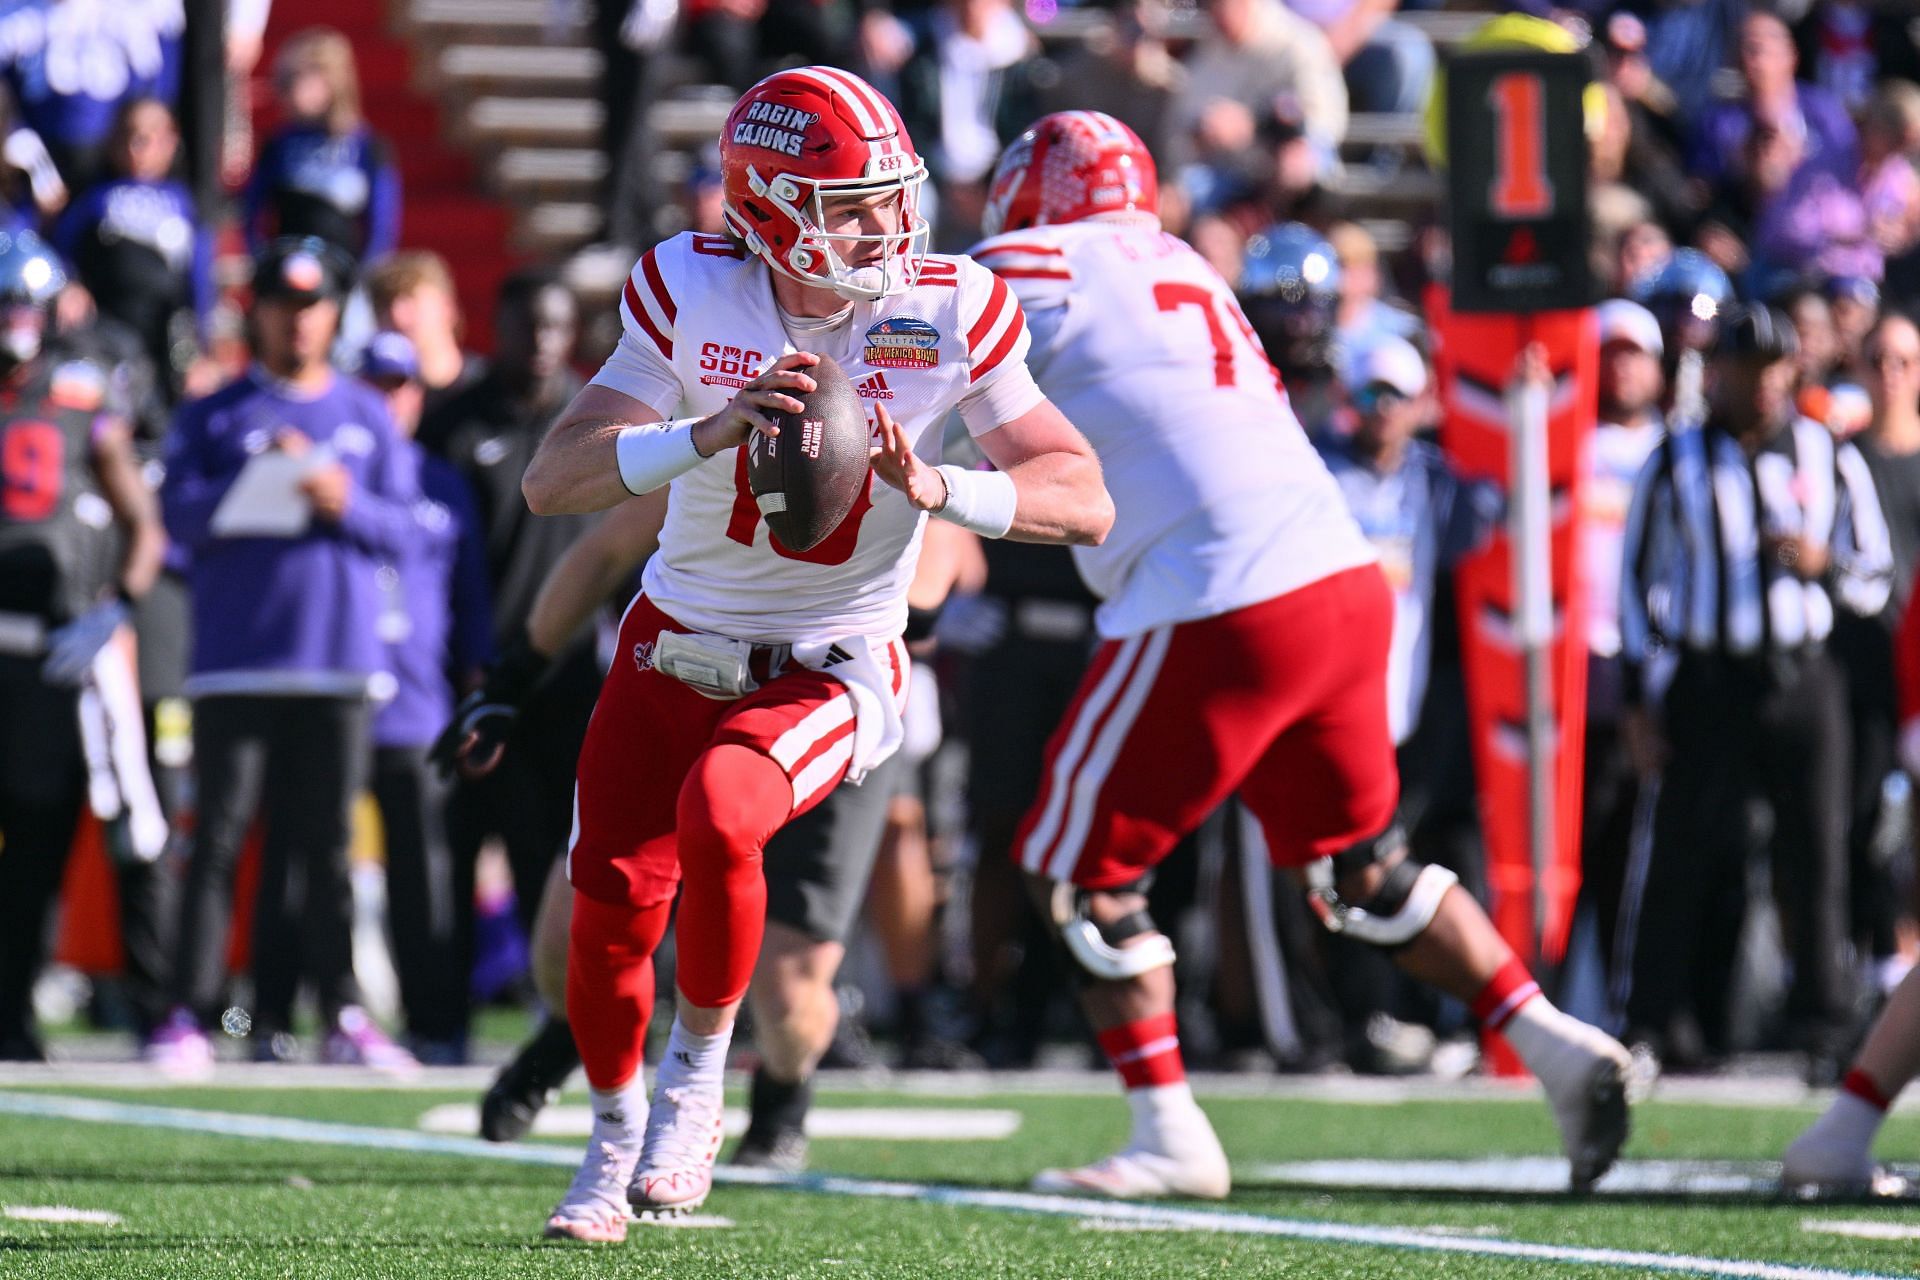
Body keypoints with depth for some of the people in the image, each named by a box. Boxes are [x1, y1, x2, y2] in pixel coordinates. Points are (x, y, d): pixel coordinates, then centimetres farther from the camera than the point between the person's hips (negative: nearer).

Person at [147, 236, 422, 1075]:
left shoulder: (368, 417, 16)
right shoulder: (214, 416, 11)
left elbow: (401, 527, 9)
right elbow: (180, 512, -1)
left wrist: (345, 503, -11)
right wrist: (265, 476, -14)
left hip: (338, 661, 2)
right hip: (235, 659, -2)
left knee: (324, 846, 3)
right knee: (220, 839, -6)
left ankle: (342, 1014, 5)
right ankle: (189, 1013, -7)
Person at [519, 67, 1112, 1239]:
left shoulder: (950, 316, -15)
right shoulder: (693, 297, -14)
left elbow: (1086, 504, -15)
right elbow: (552, 482, -20)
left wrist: (933, 486, -32)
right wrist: (708, 432, -37)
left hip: (831, 669, -2)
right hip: (678, 645, 2)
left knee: (717, 815, -31)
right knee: (614, 911, 0)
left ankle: (700, 1070, -6)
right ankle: (615, 1141, 30)